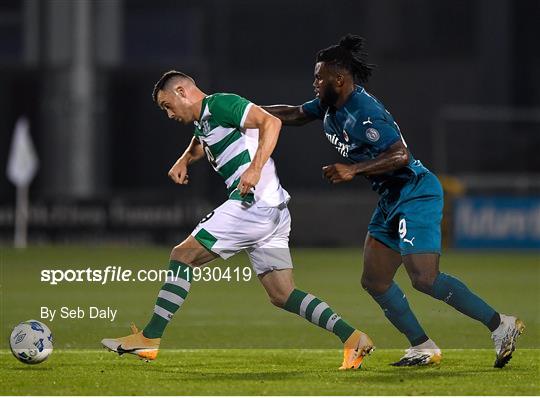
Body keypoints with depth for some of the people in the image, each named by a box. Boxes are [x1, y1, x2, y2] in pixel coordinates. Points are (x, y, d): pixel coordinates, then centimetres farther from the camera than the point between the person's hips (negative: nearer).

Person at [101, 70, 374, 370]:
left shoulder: (219, 104, -6)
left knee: (182, 256, -4)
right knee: (282, 296, 7)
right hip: (273, 212, 10)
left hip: (253, 204, -10)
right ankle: (352, 338, 0)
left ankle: (149, 339, -3)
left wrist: (255, 169, -28)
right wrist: (183, 162, 24)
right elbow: (199, 145, 47)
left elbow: (271, 122, -18)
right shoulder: (202, 121, 23)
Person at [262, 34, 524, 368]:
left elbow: (400, 155, -28)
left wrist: (353, 170, -30)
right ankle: (423, 347, 12)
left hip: (416, 193, -10)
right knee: (374, 281, 7)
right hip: (392, 199, 10)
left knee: (425, 280, -20)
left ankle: (501, 325, -13)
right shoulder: (332, 107, 8)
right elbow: (294, 115, 25)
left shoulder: (363, 112, -21)